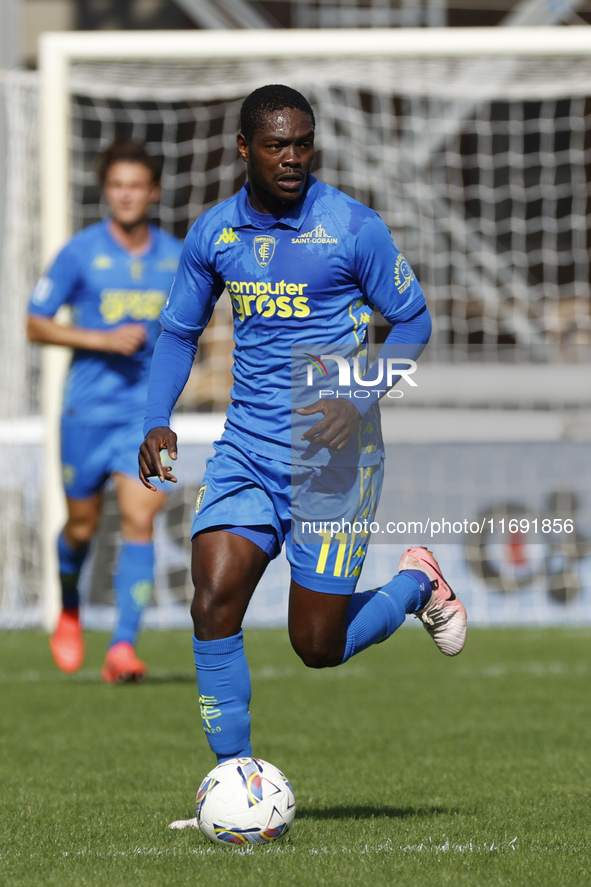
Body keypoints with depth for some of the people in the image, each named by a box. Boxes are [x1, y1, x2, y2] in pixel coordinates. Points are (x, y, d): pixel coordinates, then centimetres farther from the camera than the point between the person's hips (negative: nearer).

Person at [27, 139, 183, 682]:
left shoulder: (176, 258, 5)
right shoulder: (81, 252, -5)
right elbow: (36, 325, -3)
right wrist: (103, 340, -14)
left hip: (147, 410, 1)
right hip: (89, 407, -1)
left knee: (139, 520, -13)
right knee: (82, 526, 9)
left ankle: (124, 647, -16)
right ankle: (69, 608, 40)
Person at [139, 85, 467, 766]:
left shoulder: (353, 227, -8)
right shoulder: (212, 232, 4)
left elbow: (412, 323, 0)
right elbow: (179, 331, 16)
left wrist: (359, 401, -15)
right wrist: (157, 423, 1)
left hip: (332, 452, -3)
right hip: (246, 447, 4)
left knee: (318, 646, -1)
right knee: (213, 603, -15)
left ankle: (416, 583, 29)